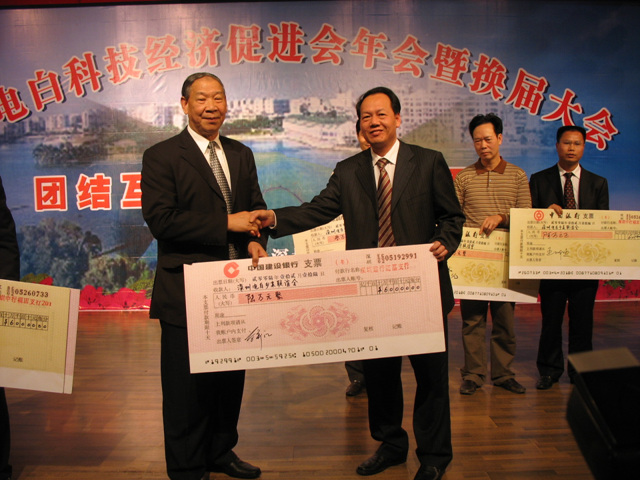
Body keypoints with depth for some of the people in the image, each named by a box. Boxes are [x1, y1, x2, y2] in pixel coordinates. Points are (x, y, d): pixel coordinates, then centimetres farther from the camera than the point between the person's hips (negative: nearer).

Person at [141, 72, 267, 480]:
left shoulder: (241, 155, 13)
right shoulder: (161, 156, -5)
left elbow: (256, 207, 17)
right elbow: (160, 219, -16)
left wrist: (256, 240, -5)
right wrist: (226, 224, -17)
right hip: (187, 290, -6)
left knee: (231, 377, 17)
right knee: (188, 385, 5)